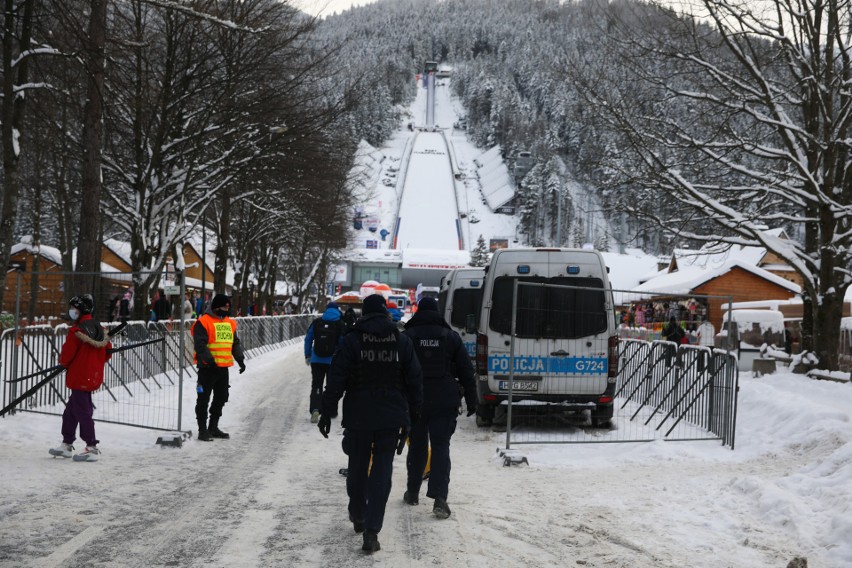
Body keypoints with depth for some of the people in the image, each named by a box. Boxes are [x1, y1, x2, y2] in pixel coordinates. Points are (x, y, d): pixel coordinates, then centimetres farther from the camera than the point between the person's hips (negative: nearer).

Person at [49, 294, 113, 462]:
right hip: (94, 376, 9)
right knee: (71, 410, 17)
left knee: (82, 412, -3)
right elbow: (108, 352, 13)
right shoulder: (99, 329, 8)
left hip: (80, 377, -9)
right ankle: (67, 444, 24)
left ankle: (92, 448, -2)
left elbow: (67, 354, -14)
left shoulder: (76, 330, -17)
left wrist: (63, 363, 8)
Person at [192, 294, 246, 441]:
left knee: (221, 398, 14)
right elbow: (200, 344, -17)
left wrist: (240, 359, 7)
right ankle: (202, 430, 5)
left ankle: (213, 428, 26)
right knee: (203, 399, -1)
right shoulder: (203, 322, -11)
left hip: (223, 367, 8)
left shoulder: (229, 323, 13)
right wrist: (209, 359, -26)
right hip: (207, 367, -8)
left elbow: (235, 343, 19)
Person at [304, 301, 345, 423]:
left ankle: (315, 409, -15)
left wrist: (307, 356, 12)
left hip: (316, 360, 1)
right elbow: (343, 343, -5)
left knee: (316, 385, 5)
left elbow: (308, 339, 4)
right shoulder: (340, 325, -5)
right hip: (333, 361, -1)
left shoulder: (316, 323, 1)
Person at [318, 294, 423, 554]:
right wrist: (413, 416, 12)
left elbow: (336, 380, -6)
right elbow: (415, 381, 5)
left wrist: (327, 412, 0)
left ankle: (358, 516, 34)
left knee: (357, 467, 17)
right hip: (391, 418, 1)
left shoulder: (352, 341, -4)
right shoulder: (402, 342, 2)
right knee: (382, 471, 1)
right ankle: (371, 530, -7)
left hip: (359, 416, -1)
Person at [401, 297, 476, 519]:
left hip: (414, 401, 1)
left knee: (417, 446, 14)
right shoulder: (451, 336, 3)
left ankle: (413, 492, 23)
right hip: (444, 402, 0)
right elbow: (466, 371, 4)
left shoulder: (406, 337, 1)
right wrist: (471, 400, 9)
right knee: (441, 447, -1)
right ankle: (439, 497, -14)